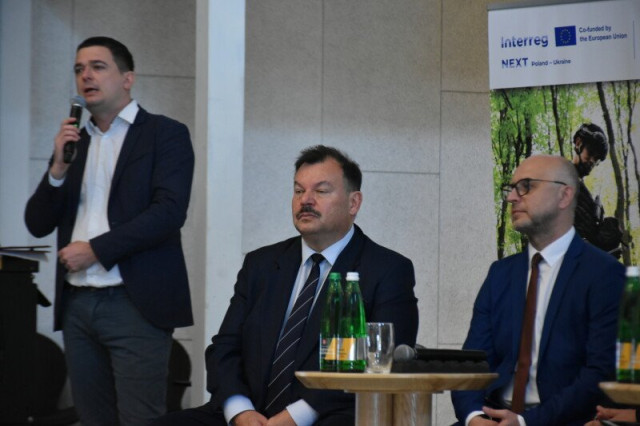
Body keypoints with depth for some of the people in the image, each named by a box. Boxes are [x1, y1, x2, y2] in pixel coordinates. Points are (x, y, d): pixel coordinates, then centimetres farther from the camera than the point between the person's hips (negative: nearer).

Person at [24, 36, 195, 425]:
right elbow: (38, 224, 13)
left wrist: (95, 250, -12)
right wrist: (59, 168, -4)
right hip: (78, 305, 6)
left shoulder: (165, 134, 1)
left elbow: (170, 211, -12)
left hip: (135, 304, -5)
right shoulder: (73, 142, 17)